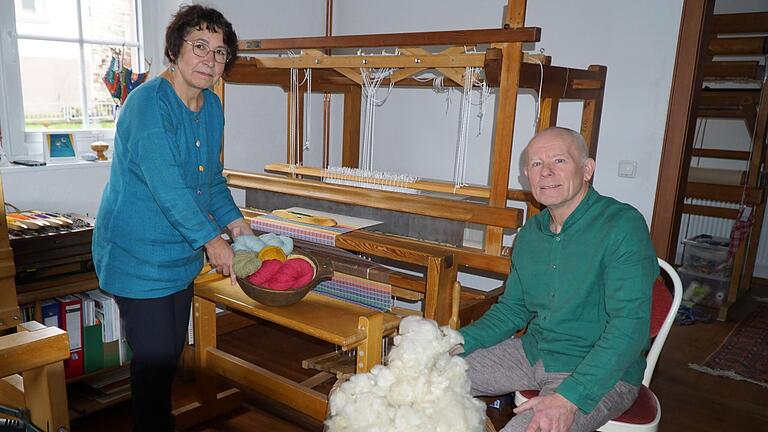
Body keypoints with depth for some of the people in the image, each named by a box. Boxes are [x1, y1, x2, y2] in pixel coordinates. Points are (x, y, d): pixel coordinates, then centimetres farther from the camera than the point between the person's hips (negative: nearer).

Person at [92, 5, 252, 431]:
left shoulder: (211, 105, 5)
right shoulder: (148, 103, -21)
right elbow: (166, 185, -26)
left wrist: (233, 220, 3)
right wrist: (211, 239, -20)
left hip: (179, 255, 8)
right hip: (138, 257, -8)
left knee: (171, 352, 20)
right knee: (155, 359, 0)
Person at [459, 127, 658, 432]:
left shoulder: (623, 226, -17)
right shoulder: (530, 233, 7)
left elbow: (630, 325, -23)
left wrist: (568, 398, -31)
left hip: (600, 373, -6)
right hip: (532, 352, 7)